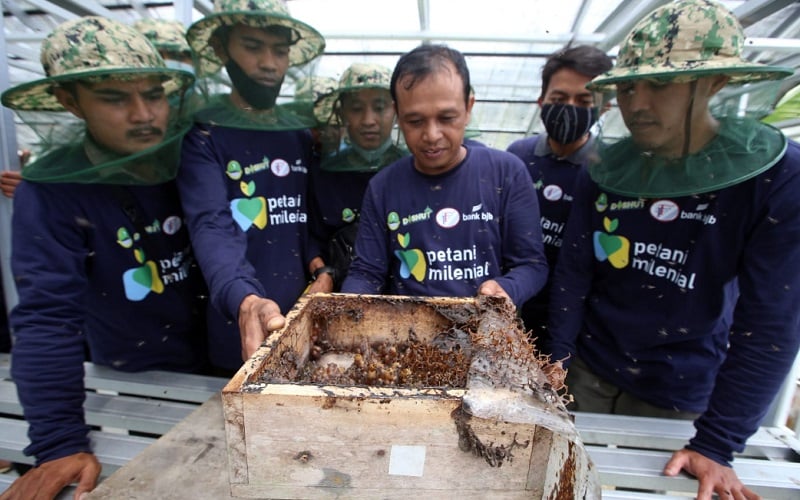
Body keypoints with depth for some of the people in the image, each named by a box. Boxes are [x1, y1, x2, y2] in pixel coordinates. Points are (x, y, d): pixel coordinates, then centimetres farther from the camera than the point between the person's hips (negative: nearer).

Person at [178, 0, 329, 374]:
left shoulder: (303, 133, 7)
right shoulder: (202, 133, -6)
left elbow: (317, 218, 7)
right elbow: (211, 228, -21)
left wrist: (324, 272, -11)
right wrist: (246, 301, -38)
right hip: (241, 332, -4)